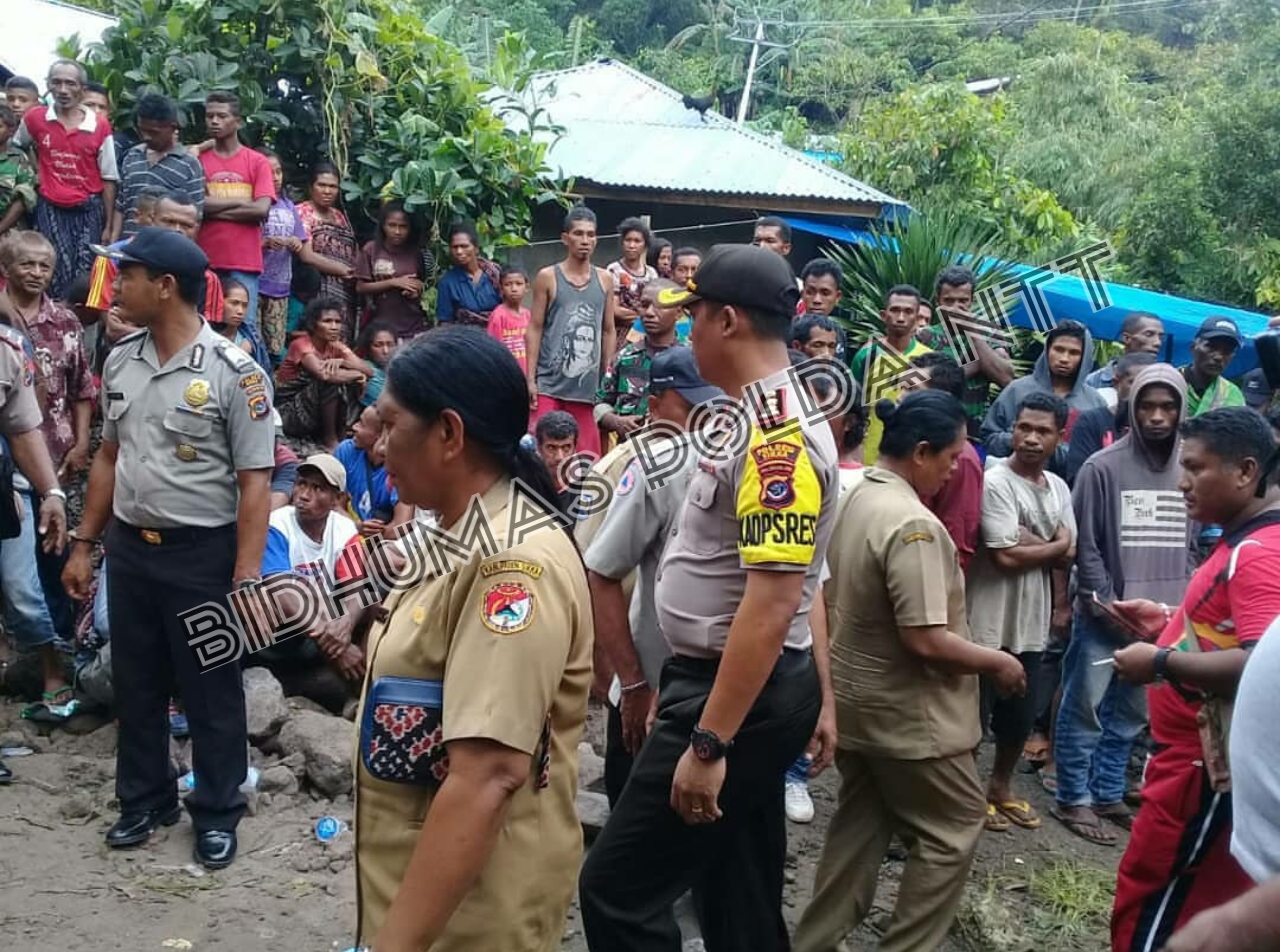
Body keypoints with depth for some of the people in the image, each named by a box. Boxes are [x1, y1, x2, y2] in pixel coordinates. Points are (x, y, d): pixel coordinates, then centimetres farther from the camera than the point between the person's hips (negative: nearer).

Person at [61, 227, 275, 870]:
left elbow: (254, 481, -15)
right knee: (135, 683, 16)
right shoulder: (120, 361, 5)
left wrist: (246, 578, -19)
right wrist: (84, 544, 12)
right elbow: (109, 457, 14)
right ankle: (145, 799, 34)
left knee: (211, 690, 7)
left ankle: (217, 812, 23)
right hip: (129, 547, 6)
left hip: (202, 553, -6)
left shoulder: (232, 372, -15)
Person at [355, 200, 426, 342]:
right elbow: (360, 287, -3)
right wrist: (393, 282, -12)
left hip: (413, 329, 2)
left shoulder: (416, 253, 4)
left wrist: (418, 290, -7)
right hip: (381, 328, -2)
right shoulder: (371, 250, -2)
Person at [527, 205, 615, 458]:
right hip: (550, 383, -3)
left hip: (589, 384, 3)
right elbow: (535, 329, -1)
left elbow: (608, 331, 13)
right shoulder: (547, 277, 0)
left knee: (588, 455, 5)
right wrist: (531, 378, -7)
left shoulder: (605, 280, 9)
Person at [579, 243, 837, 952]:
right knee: (741, 895, 18)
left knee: (617, 891, -4)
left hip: (736, 696, -10)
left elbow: (772, 604, -27)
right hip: (731, 686, 10)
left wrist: (708, 741, -26)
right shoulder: (762, 421, 12)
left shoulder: (776, 434, -21)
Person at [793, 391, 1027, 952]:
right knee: (955, 826, 8)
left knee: (859, 825, 19)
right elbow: (926, 640, -26)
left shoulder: (851, 497, 3)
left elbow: (832, 596, 14)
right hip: (905, 710, -9)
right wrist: (998, 663, -12)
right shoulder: (912, 524, -26)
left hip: (853, 695, 9)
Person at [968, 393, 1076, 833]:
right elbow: (1006, 555, -20)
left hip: (1032, 622, 7)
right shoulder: (996, 482, -15)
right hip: (989, 622, -7)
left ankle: (1000, 787, 37)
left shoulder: (1058, 488, 8)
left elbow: (1067, 553, 6)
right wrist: (1054, 545, -5)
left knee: (1020, 715, 18)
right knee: (974, 712, 5)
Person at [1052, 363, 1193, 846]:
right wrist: (1108, 607, -11)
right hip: (1104, 616, -4)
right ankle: (1074, 798, 15)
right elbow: (1085, 546, -7)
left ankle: (1109, 795, 27)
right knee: (1085, 709, 3)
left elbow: (1189, 546, 11)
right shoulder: (1103, 467, -8)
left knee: (1131, 714, 14)